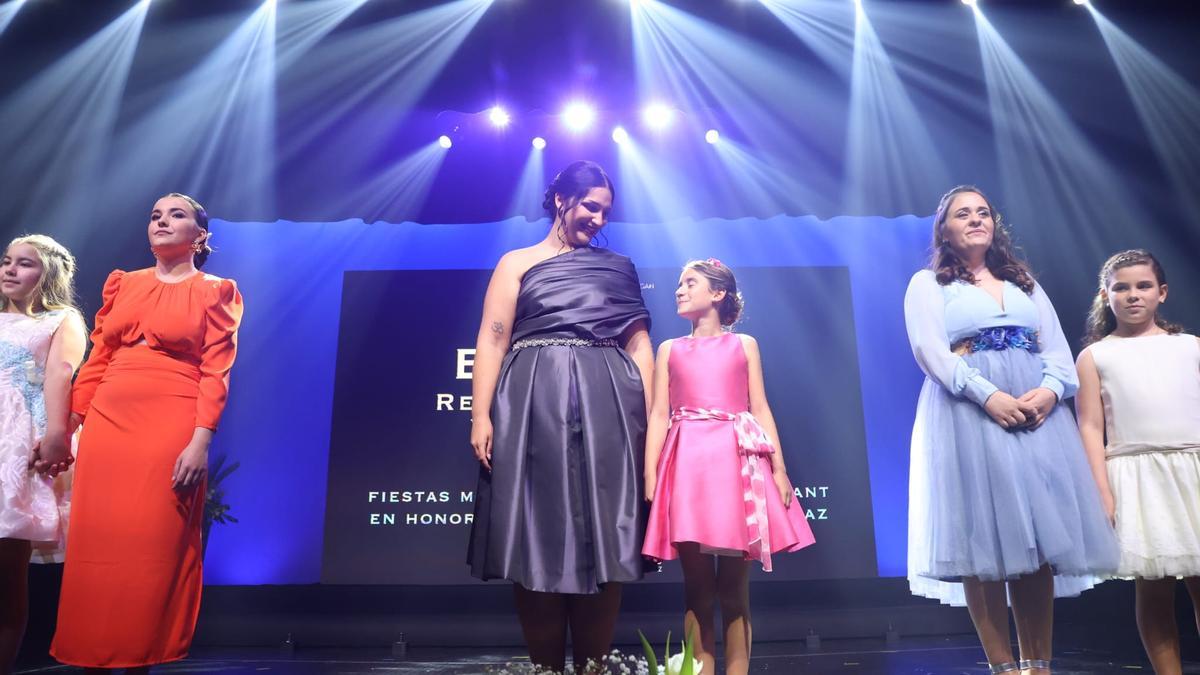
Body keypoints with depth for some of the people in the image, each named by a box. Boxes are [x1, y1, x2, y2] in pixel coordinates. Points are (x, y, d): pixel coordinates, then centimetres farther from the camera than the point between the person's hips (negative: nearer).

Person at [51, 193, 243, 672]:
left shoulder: (215, 291, 3)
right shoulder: (122, 284, 16)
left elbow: (216, 372, -5)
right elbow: (96, 361, 15)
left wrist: (201, 440, -15)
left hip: (171, 428, -4)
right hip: (107, 423, 4)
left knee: (157, 547, 0)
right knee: (96, 542, 6)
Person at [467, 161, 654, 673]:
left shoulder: (618, 266, 17)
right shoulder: (518, 262, 12)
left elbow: (639, 344, 10)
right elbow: (492, 340, 2)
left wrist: (650, 416, -1)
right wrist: (481, 414, -10)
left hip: (607, 405, 2)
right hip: (534, 405, -1)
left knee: (603, 535, 0)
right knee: (537, 534, -1)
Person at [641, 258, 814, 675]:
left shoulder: (744, 345, 13)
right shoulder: (669, 350, 14)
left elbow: (760, 410, 8)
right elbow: (658, 414, 6)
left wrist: (779, 468, -1)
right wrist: (649, 472, -4)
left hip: (738, 461, 0)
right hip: (688, 463, 1)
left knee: (735, 585, 2)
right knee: (697, 584, 1)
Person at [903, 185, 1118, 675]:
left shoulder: (1025, 283, 23)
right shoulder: (928, 283, 8)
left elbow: (1057, 348, 12)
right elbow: (930, 350, -7)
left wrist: (1050, 389, -10)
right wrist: (988, 395, -20)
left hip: (1037, 409, 5)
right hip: (968, 411, -4)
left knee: (1041, 536, 0)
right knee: (984, 538, -7)